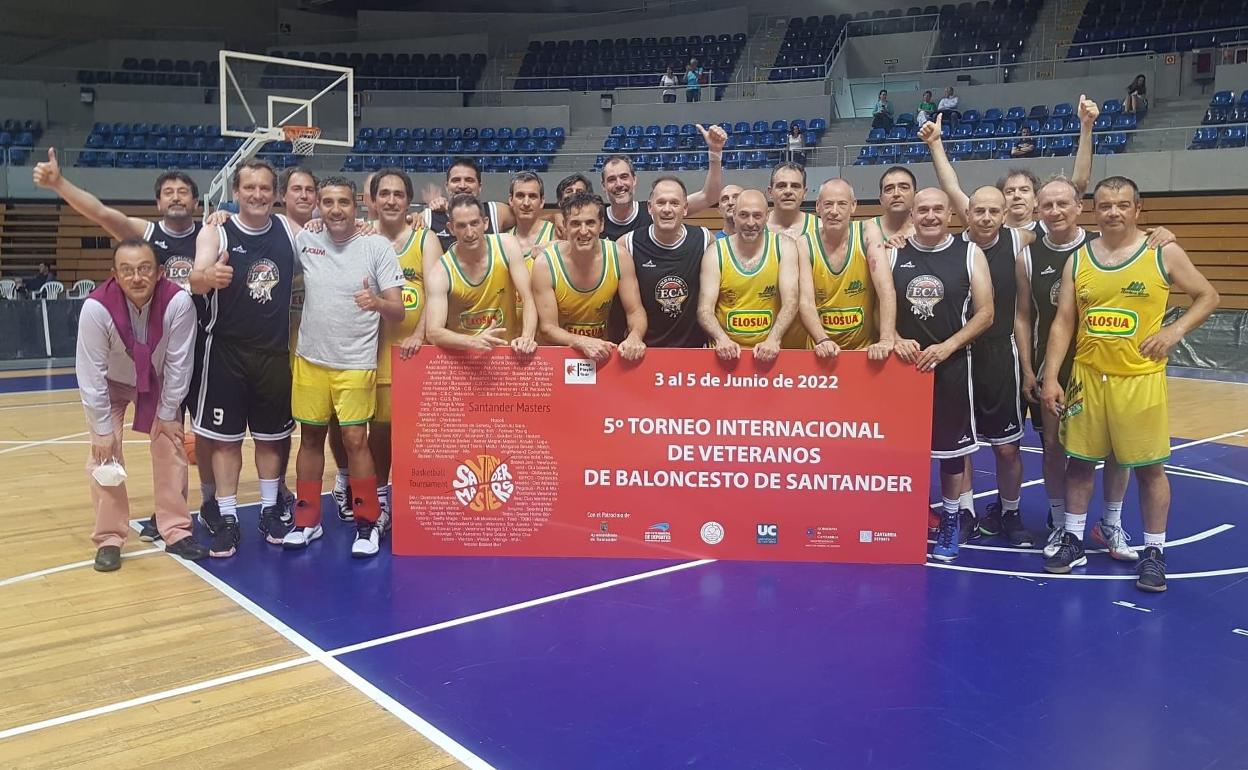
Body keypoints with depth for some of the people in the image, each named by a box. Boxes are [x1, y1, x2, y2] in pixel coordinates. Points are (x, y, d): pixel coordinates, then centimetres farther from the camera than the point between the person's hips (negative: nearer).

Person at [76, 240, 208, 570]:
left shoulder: (179, 302, -34)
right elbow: (91, 373, -24)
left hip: (159, 383, 1)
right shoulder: (96, 307, -34)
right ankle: (109, 539, 6)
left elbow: (178, 363, -22)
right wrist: (102, 428, -19)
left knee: (171, 449, -2)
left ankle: (177, 531, 12)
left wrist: (168, 413, -13)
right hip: (111, 385, -1)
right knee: (104, 454, -8)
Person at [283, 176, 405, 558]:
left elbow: (398, 311, -12)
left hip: (356, 362, -3)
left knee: (355, 439, -5)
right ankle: (307, 519, 24)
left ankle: (369, 521, 11)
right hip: (310, 359, 3)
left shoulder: (378, 246, -9)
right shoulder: (304, 242, -1)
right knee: (310, 438, 11)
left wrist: (377, 302, -32)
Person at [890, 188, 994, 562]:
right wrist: (896, 340, -15)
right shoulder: (893, 254, 3)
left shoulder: (970, 254, -1)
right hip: (903, 363, 1)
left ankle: (950, 519, 23)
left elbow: (985, 314, -4)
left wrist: (946, 347, -15)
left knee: (952, 446, 6)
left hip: (951, 365, -1)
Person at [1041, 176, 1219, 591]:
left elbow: (1207, 297, 6)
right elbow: (1063, 322, 3)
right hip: (1086, 377, 3)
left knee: (1149, 466, 4)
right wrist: (1051, 376, -3)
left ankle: (1154, 552, 17)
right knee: (1079, 460, 10)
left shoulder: (1164, 253, -3)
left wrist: (1176, 329, -11)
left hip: (1141, 379, -2)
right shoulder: (1077, 260, 4)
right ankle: (1073, 541, 23)